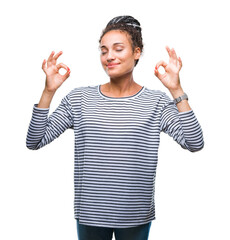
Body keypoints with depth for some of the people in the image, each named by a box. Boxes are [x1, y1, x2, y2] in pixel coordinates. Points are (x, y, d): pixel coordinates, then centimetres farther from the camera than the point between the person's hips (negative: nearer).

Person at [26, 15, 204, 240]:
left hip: (136, 216, 0)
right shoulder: (79, 99, -2)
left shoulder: (156, 102, -4)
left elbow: (195, 144, -15)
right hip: (90, 214, 1)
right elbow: (34, 142, -5)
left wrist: (176, 90, -20)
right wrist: (48, 91, -14)